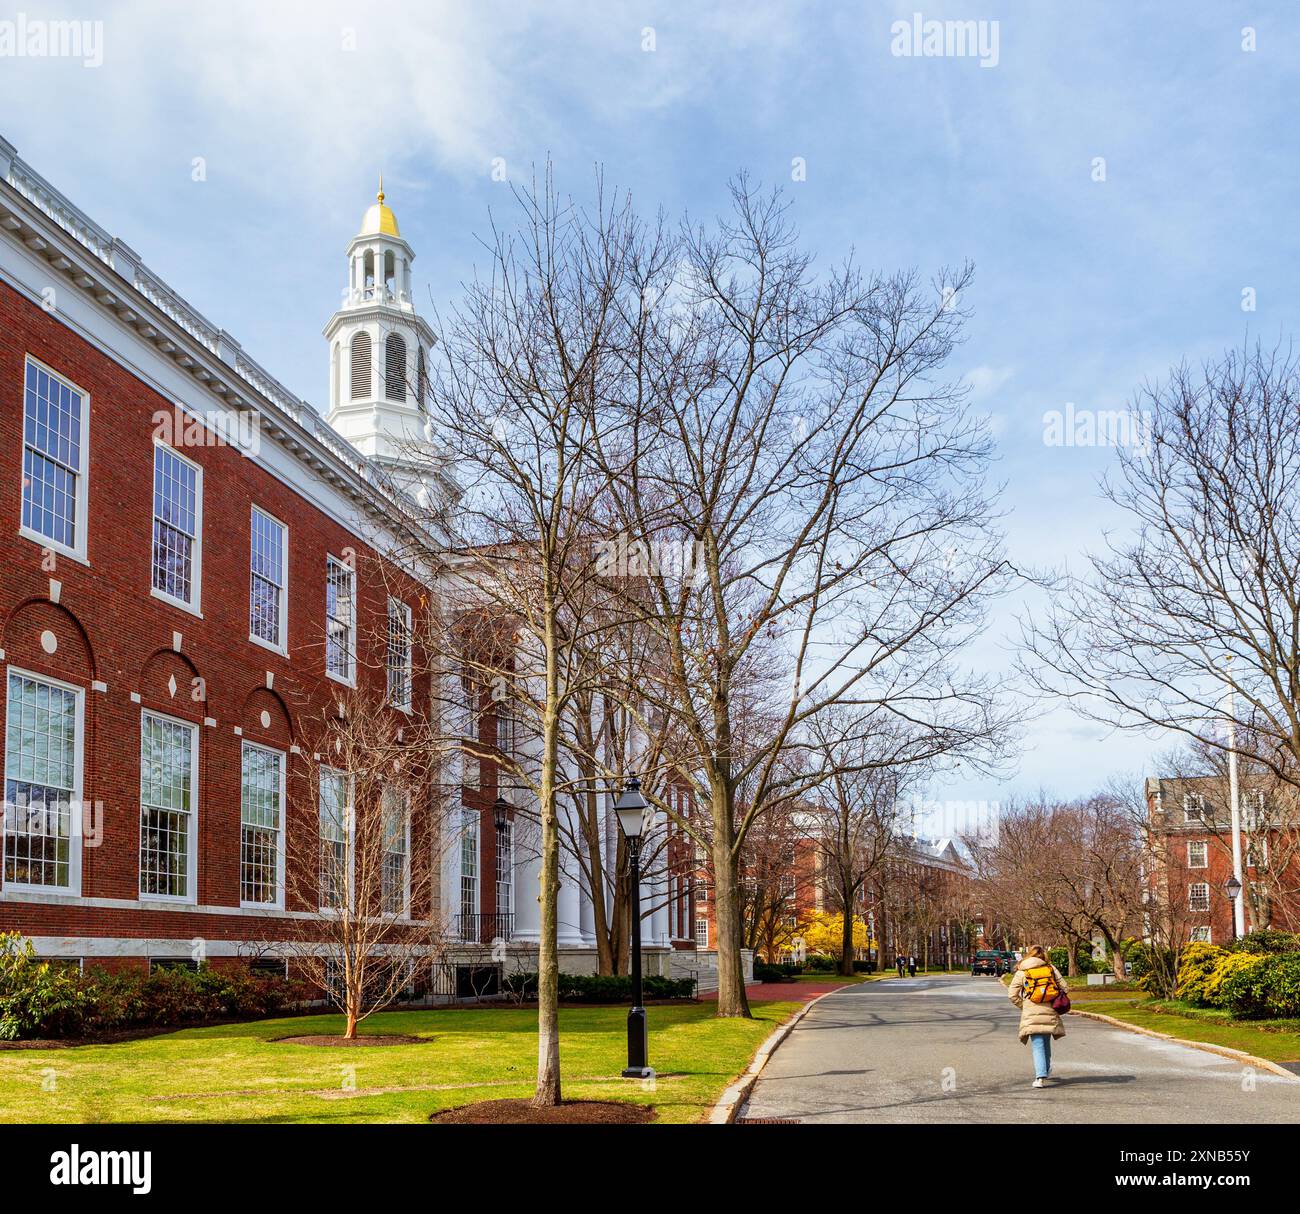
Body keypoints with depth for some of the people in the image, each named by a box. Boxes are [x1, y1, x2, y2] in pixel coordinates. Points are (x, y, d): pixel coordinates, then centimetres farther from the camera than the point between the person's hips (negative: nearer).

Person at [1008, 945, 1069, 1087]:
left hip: (1031, 1014, -2)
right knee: (1046, 1042, 22)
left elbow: (1012, 995, -2)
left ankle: (1041, 1077, -16)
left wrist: (1023, 1006, 11)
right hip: (1050, 1012, 3)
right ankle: (1046, 1071, 37)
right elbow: (1065, 989, 4)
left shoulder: (1021, 972, 1)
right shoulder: (1051, 968, 6)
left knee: (1038, 1045, -3)